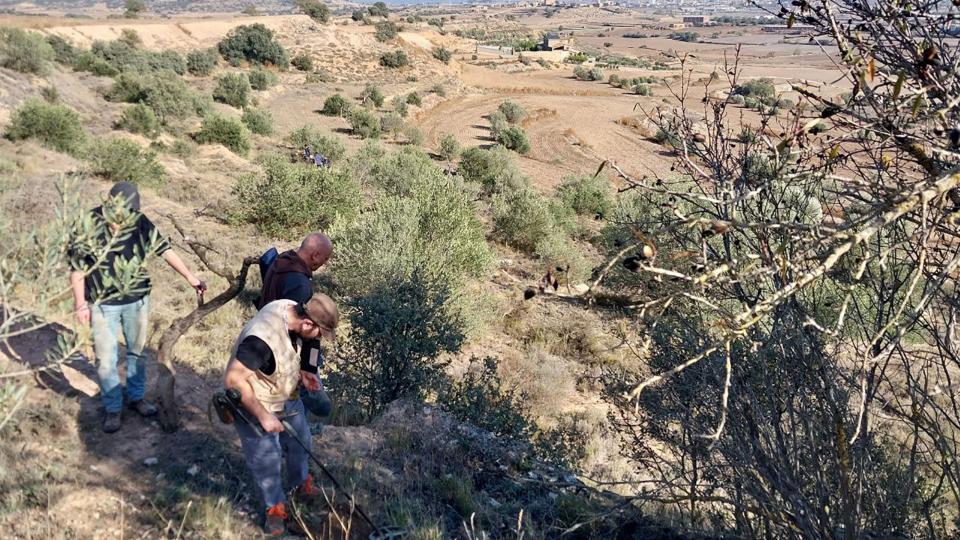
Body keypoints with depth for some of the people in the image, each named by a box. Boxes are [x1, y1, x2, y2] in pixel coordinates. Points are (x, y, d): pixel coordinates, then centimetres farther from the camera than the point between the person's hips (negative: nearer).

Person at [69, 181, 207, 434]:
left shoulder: (141, 223, -12)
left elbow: (165, 250, -3)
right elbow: (77, 267, -9)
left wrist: (191, 278, -2)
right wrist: (80, 303, -12)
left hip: (137, 301, 3)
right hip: (103, 304, -2)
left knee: (137, 351, 17)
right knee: (106, 358, 4)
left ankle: (136, 396, 36)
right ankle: (113, 408, 20)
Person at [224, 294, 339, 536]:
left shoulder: (292, 309, -16)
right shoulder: (262, 338, -41)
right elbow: (234, 380, -35)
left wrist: (301, 372, -6)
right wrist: (263, 416, -30)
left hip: (287, 397, 8)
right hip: (255, 404, -8)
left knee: (300, 442, 25)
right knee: (266, 461, 10)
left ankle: (300, 484, 52)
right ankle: (275, 508, 36)